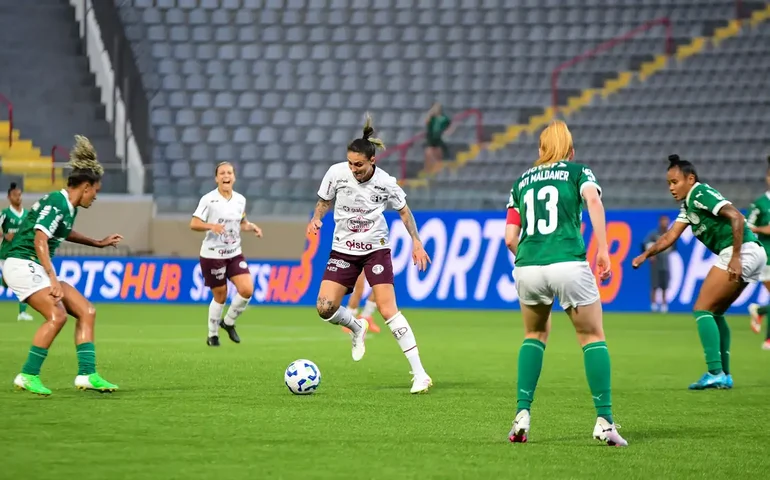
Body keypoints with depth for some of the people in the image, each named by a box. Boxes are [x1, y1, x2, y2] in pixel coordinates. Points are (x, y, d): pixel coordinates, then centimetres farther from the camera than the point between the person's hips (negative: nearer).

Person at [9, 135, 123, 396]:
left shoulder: (68, 207, 14)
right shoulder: (56, 203, -16)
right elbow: (40, 239, -27)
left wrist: (98, 243, 41)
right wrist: (53, 279, -34)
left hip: (38, 269, 10)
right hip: (23, 264, -10)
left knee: (86, 311, 2)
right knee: (57, 315, -26)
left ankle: (86, 375, 0)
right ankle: (28, 376, -18)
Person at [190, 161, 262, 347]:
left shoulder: (240, 200, 5)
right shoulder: (208, 199, -11)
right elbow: (193, 224, -13)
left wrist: (252, 227, -2)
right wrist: (211, 226, -30)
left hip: (234, 253, 5)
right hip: (212, 255, -5)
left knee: (247, 289, -11)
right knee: (220, 296, 1)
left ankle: (228, 322, 14)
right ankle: (212, 335, 21)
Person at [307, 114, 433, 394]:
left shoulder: (385, 183, -13)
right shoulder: (336, 173, -10)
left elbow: (403, 210, 5)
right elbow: (324, 201, 8)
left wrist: (416, 242, 0)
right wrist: (316, 219, -12)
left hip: (375, 249, -3)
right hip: (343, 250, 3)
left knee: (388, 310, -14)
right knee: (325, 308, -13)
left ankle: (419, 374, -11)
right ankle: (356, 327, 24)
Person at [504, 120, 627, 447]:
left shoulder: (522, 181, 22)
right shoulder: (577, 171, 13)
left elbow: (510, 238, 15)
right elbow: (593, 199, -10)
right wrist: (603, 249, -12)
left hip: (527, 267, 3)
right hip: (569, 264, -3)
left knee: (535, 336, 25)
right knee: (593, 338, 11)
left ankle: (522, 415, 12)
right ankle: (604, 421, -1)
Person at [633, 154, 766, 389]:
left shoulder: (701, 194, -9)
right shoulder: (688, 205, 21)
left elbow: (736, 217, -19)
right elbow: (670, 237, 19)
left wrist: (735, 257, -23)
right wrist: (645, 255, 7)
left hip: (744, 251, -10)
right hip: (754, 255, 10)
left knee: (702, 309, -7)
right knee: (715, 313, 18)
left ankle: (715, 373, -14)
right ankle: (724, 375, 16)